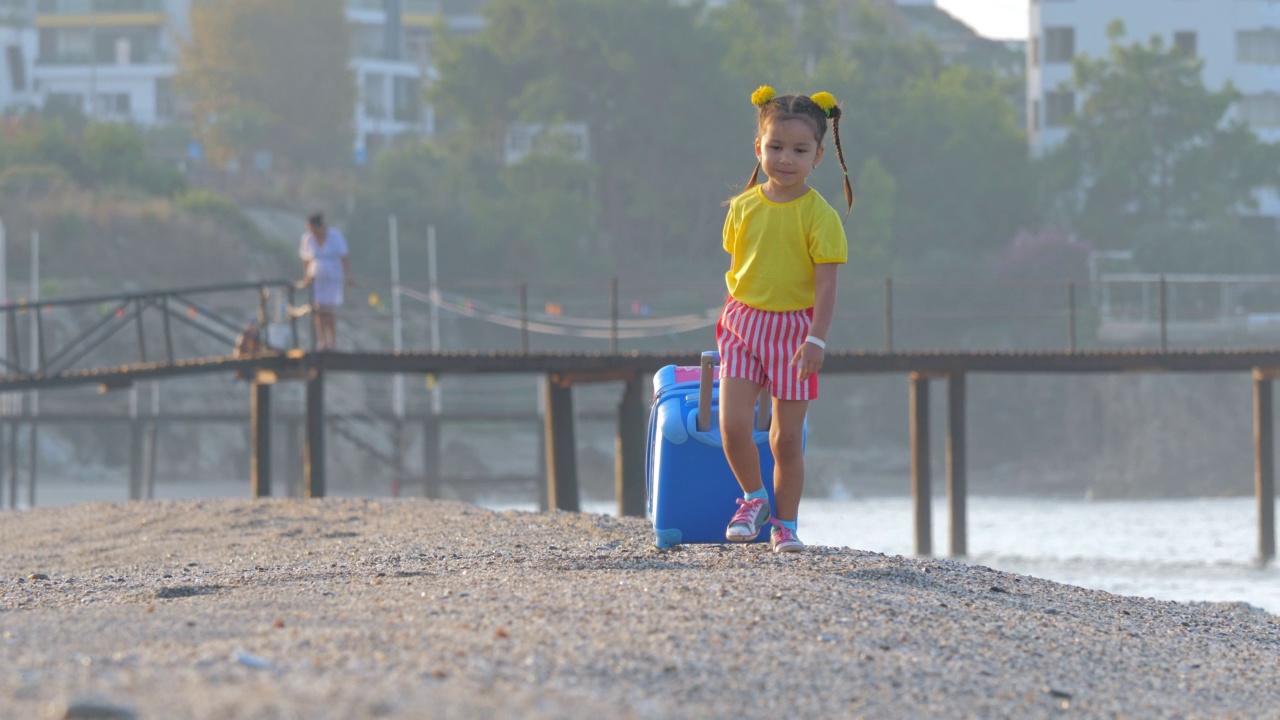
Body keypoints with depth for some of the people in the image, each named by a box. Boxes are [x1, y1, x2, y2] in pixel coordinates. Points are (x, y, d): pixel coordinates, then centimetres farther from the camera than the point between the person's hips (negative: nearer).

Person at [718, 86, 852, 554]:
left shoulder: (819, 215, -10)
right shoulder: (744, 207, 2)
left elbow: (826, 283, -12)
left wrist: (817, 339, -21)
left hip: (793, 328, -3)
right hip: (743, 323, 3)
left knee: (786, 437, 2)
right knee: (732, 424, -10)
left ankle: (785, 523, 17)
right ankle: (754, 497, 15)